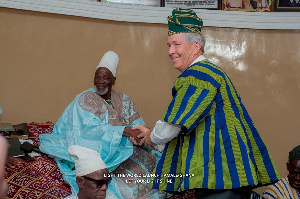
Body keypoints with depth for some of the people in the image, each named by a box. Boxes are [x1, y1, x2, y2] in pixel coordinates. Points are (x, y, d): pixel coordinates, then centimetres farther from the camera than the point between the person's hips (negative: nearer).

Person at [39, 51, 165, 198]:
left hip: (123, 150, 6)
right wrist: (124, 131, -32)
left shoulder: (123, 101, 12)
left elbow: (137, 124, 2)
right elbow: (92, 129, -20)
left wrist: (140, 134, -23)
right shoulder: (85, 99, -4)